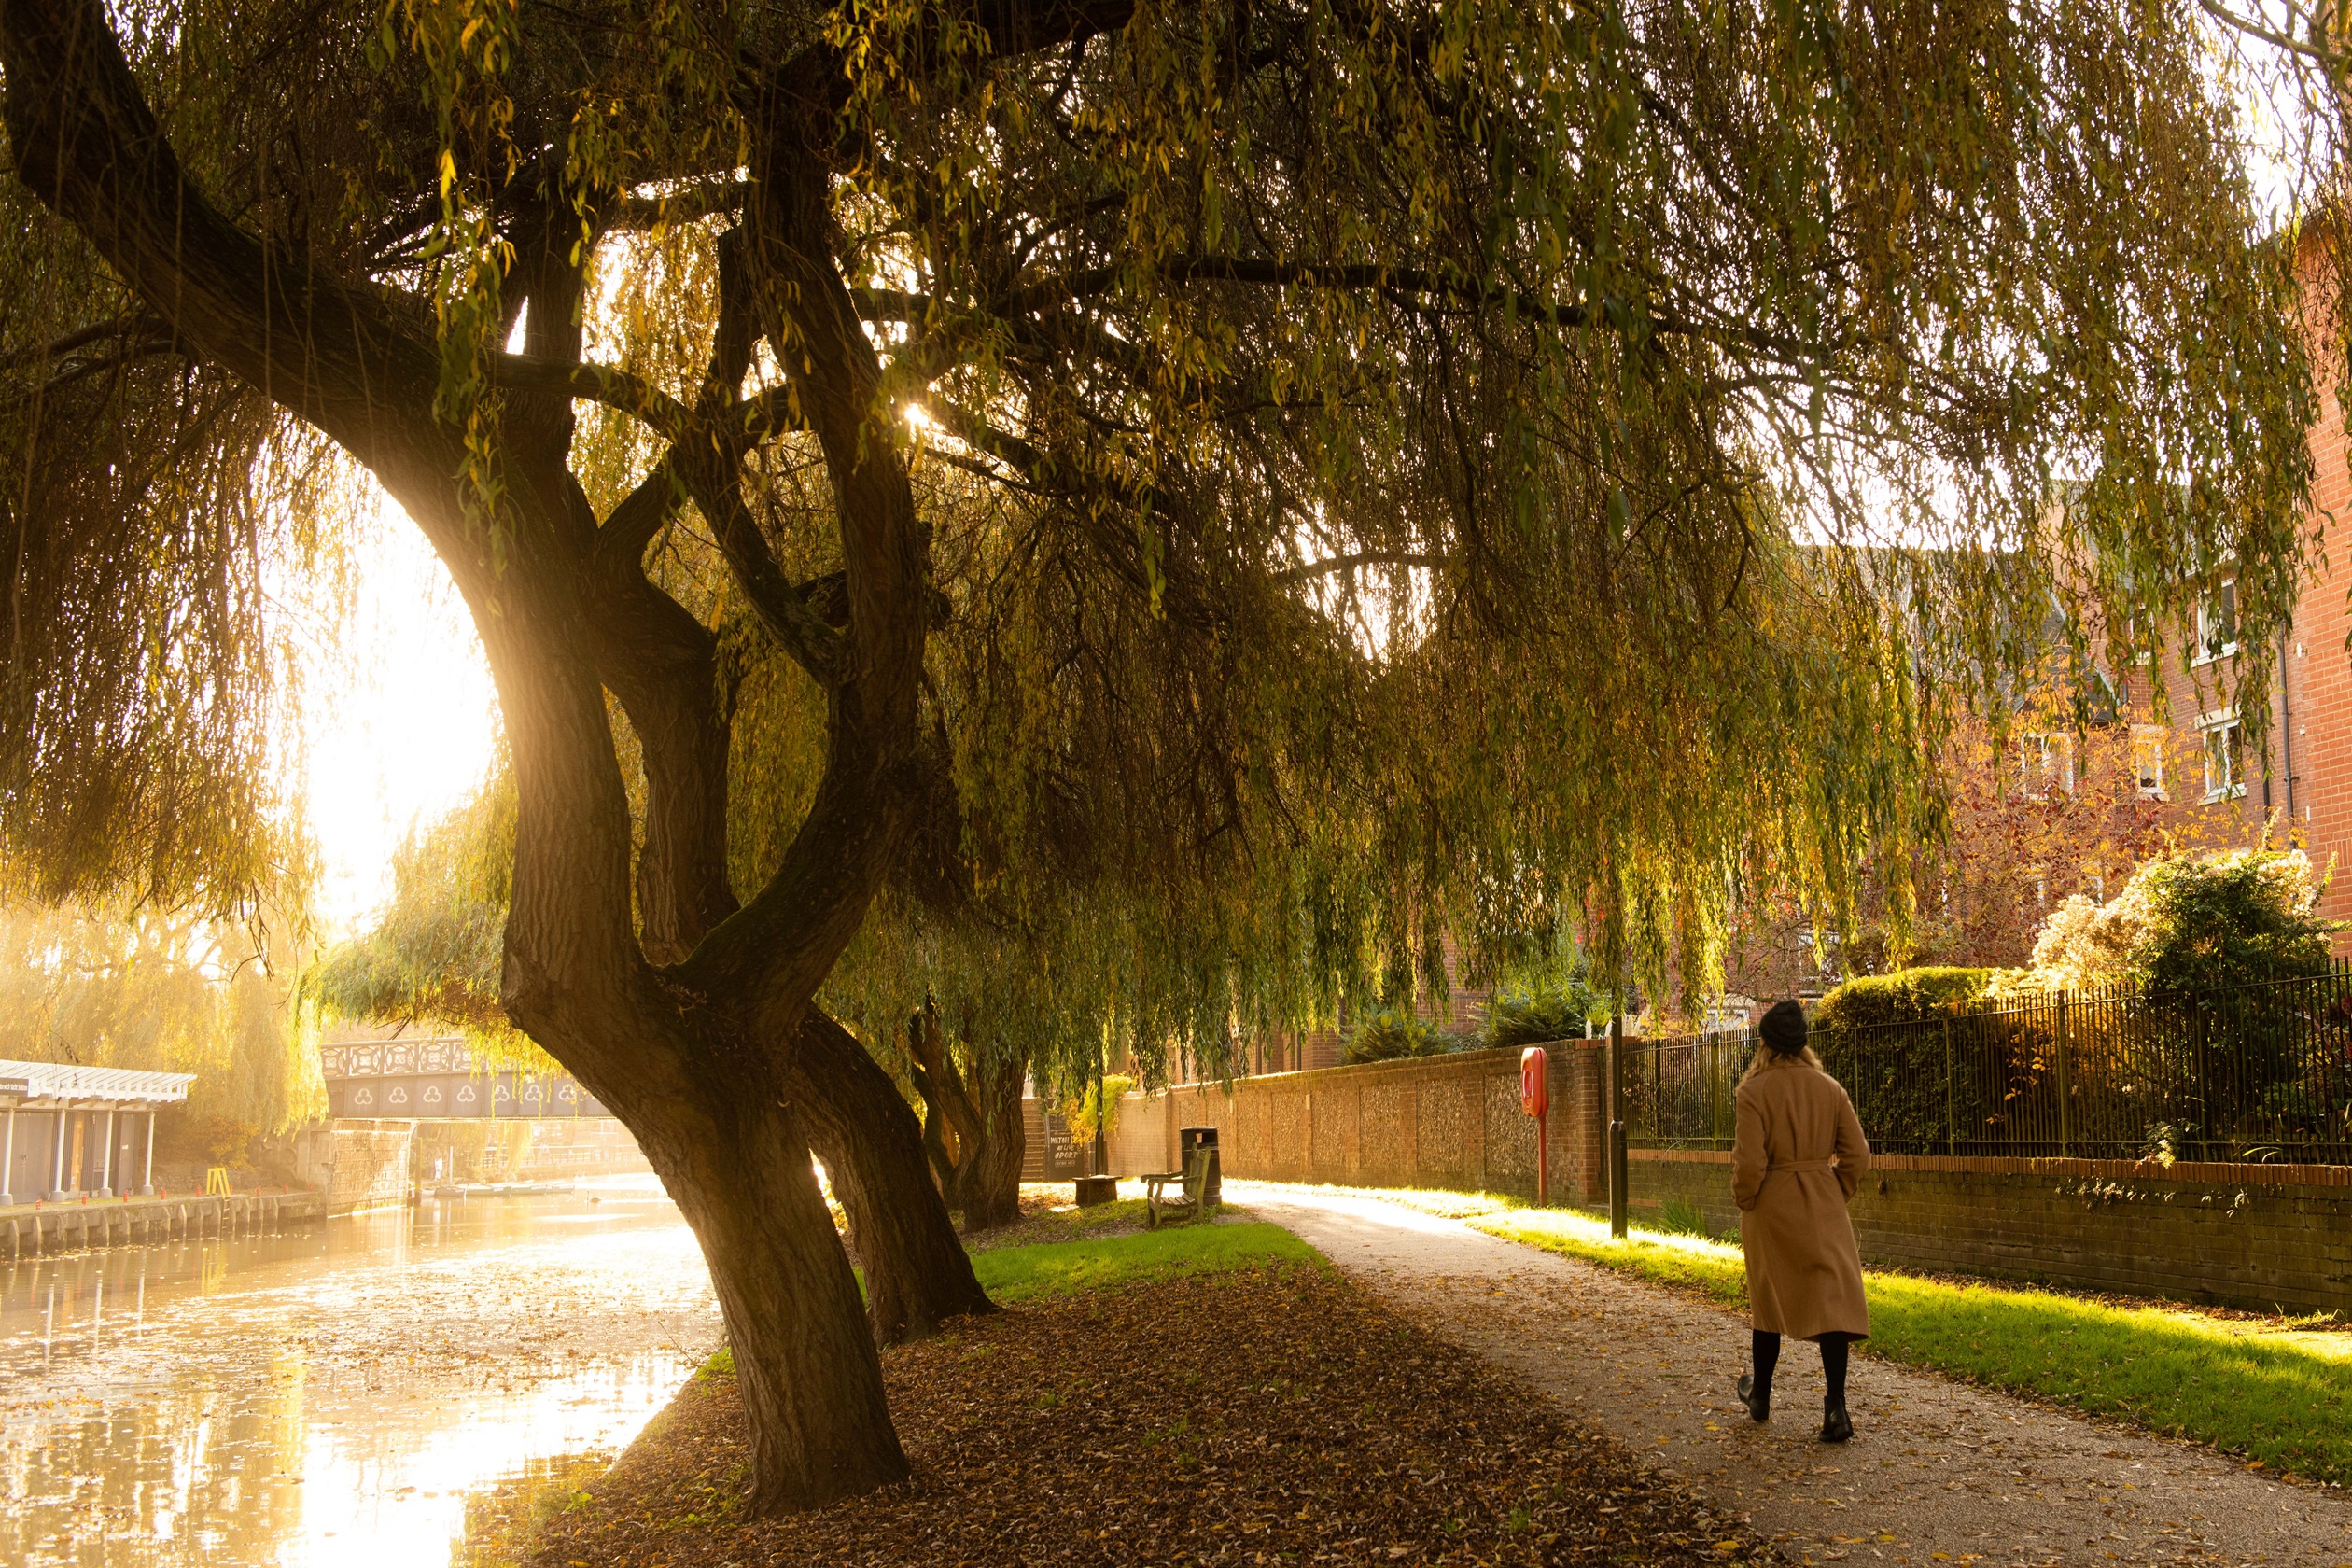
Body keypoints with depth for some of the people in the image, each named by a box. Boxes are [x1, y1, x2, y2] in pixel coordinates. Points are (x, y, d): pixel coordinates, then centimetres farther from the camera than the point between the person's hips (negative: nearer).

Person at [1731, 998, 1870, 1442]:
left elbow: (1749, 1161, -16)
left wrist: (1744, 1202, 0)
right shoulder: (1829, 1088, 1)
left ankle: (1761, 1395, 29)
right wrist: (1836, 1196, 15)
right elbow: (1857, 1155, 2)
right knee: (1833, 1298, -1)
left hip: (1771, 1206, -2)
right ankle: (1836, 1407, -11)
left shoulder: (1755, 1091, -12)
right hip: (1823, 1209, 2)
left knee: (1769, 1300, 14)